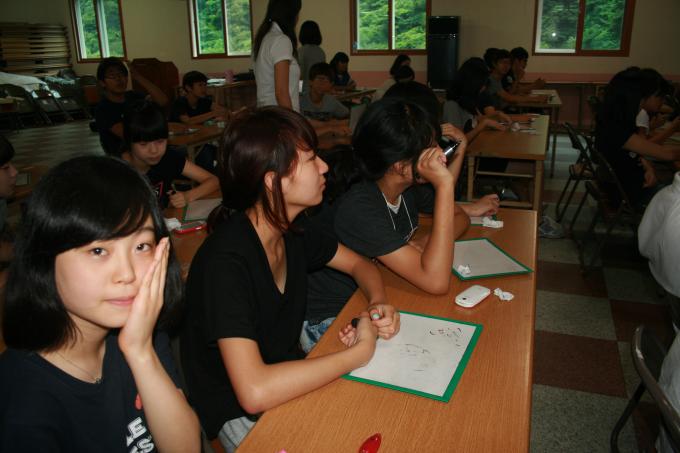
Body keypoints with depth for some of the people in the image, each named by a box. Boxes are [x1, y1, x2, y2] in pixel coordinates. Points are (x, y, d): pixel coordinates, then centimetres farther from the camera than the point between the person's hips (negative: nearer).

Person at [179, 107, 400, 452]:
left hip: (291, 379, 7)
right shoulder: (225, 262, -30)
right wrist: (359, 352, -27)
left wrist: (378, 304, -12)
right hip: (241, 413, -6)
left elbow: (359, 264, 10)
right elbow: (254, 391, -38)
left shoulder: (293, 231, -5)